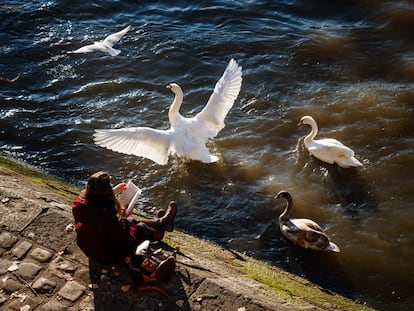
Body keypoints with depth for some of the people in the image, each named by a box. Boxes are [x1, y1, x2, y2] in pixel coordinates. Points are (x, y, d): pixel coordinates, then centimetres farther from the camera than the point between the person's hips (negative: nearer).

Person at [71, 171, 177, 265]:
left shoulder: (79, 202, -19)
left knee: (131, 221, 22)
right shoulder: (106, 217, -41)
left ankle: (160, 221, 47)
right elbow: (125, 242, -27)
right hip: (110, 257, -6)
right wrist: (122, 217, -15)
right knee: (141, 227, 15)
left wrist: (114, 191, 15)